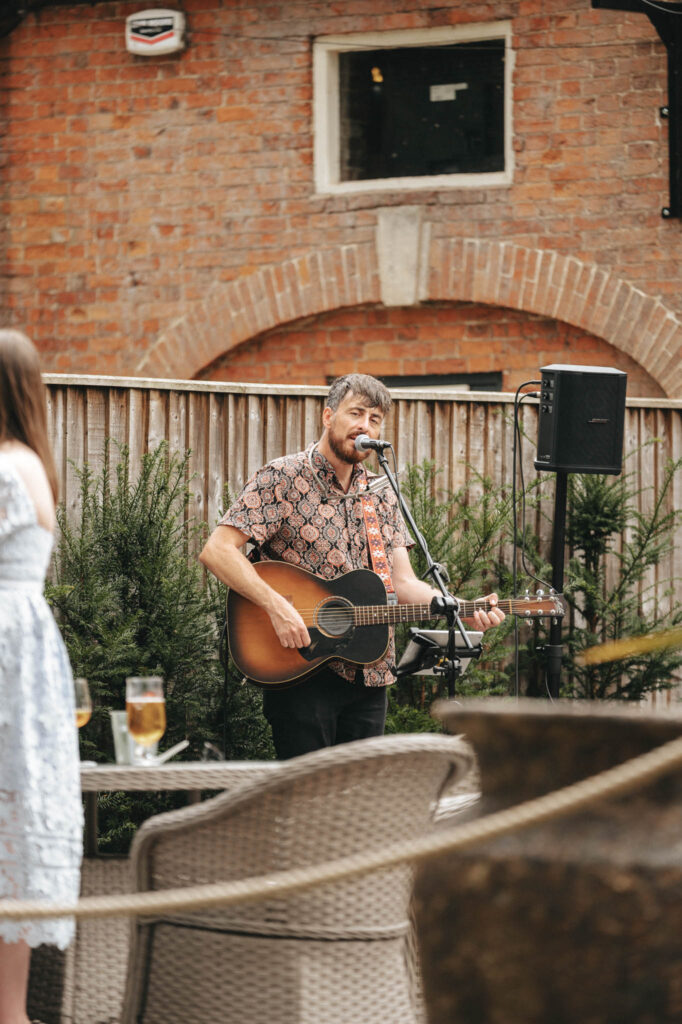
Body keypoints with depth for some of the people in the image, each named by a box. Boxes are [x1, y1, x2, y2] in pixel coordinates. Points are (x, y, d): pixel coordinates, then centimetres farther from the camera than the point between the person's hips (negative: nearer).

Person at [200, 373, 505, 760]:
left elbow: (403, 583, 7)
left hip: (368, 675, 6)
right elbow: (217, 550, -14)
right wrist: (277, 606, -25)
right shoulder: (284, 479, -6)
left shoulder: (381, 495, 13)